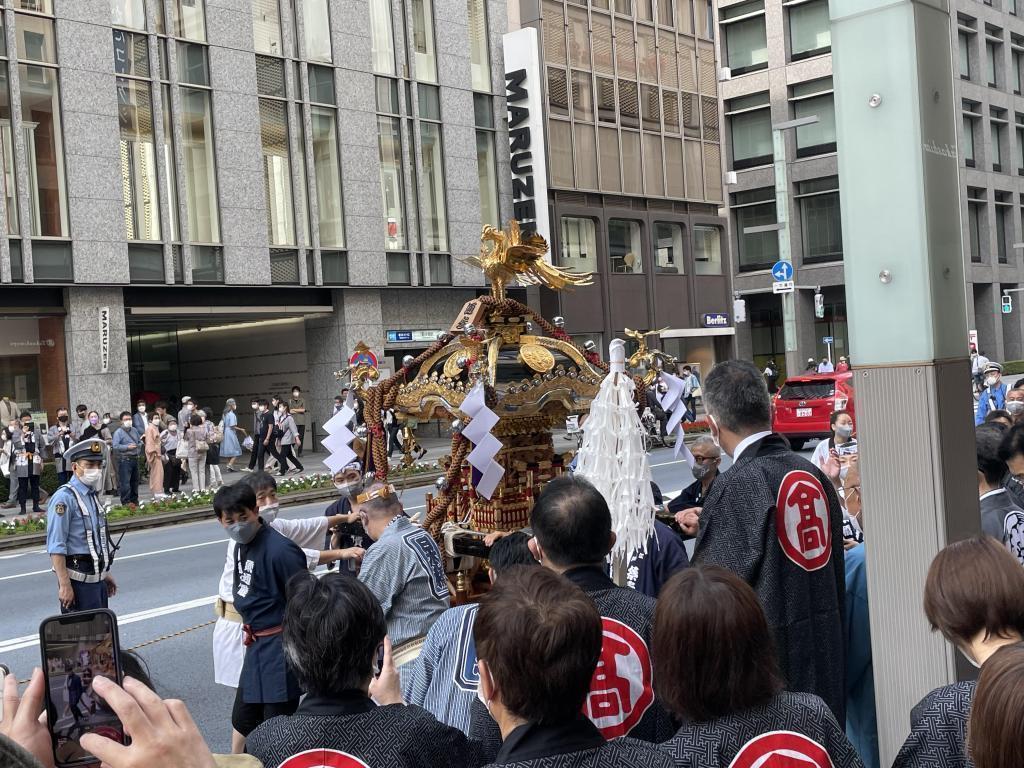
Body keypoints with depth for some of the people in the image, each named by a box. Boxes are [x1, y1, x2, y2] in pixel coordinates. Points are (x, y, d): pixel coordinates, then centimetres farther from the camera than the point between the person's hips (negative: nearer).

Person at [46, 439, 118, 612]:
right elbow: (56, 548, -20)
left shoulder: (93, 495, 12)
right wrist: (64, 585, -23)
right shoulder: (64, 498, -15)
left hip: (98, 578, 9)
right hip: (79, 580, -9)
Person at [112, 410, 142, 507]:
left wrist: (139, 446, 4)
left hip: (135, 458, 7)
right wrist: (127, 447, -18)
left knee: (135, 481, 14)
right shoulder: (118, 432, -7)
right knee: (125, 482, -9)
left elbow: (140, 441, 25)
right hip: (124, 459, -7)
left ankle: (134, 500, 25)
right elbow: (115, 446, -15)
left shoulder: (134, 430, 13)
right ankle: (126, 502, -5)